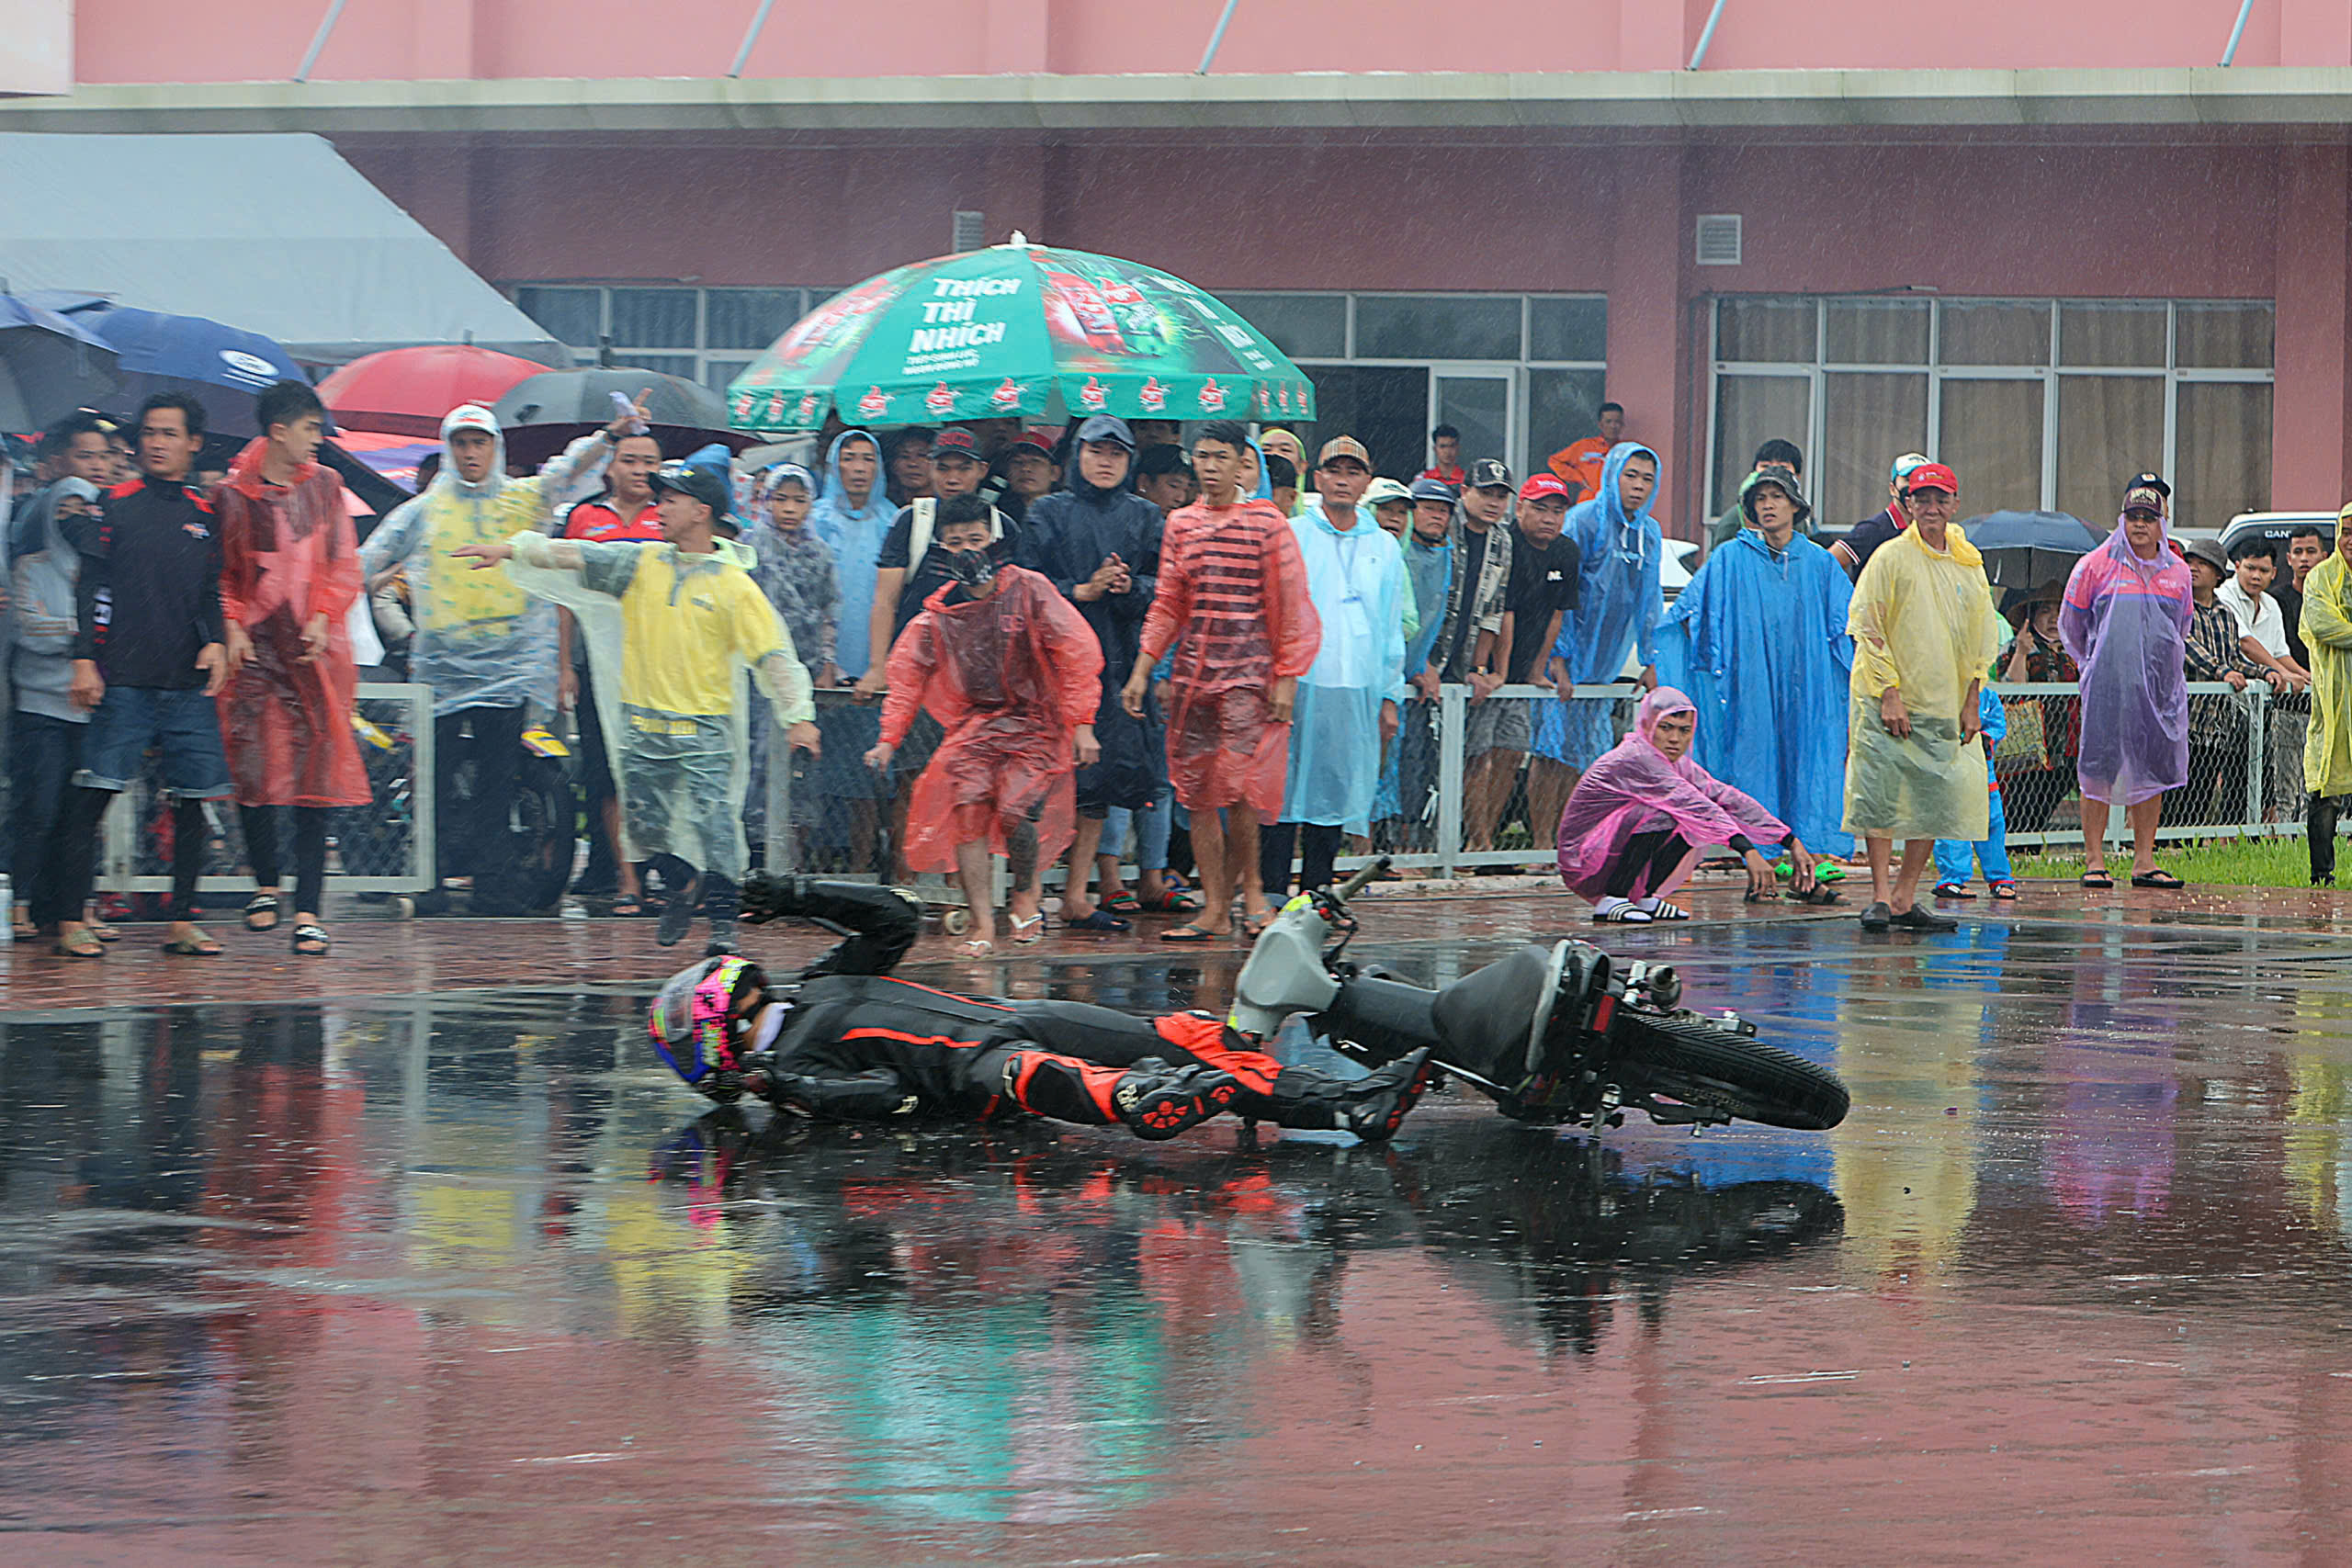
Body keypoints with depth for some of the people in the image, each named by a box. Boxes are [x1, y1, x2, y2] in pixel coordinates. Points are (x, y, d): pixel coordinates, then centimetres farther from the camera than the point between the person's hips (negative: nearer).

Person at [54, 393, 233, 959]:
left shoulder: (205, 515, 15)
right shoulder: (116, 505, 4)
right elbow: (91, 587, 1)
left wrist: (215, 642, 0)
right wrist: (84, 660, -7)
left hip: (189, 682, 4)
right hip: (123, 678, -4)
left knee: (192, 799, 1)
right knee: (94, 795, -9)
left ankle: (182, 921, 8)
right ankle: (72, 919, -8)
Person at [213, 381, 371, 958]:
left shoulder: (323, 485, 8)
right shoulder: (232, 494, 3)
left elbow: (343, 564, 8)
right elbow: (223, 573, 10)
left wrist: (322, 618, -7)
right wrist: (232, 628, -5)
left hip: (314, 646, 1)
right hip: (255, 647, 0)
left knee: (315, 776, -7)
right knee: (252, 766, -4)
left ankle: (309, 910, -8)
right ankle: (265, 883, 19)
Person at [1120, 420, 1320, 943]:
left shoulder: (1267, 524, -1)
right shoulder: (1181, 525, 13)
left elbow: (1291, 605, -2)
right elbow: (1167, 605, 15)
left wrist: (1286, 678, -7)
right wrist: (1142, 671, 8)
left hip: (1249, 670, -5)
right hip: (1192, 669, 5)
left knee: (1239, 786, -14)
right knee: (1196, 792, 1)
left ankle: (1247, 885, 7)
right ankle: (1214, 908, 5)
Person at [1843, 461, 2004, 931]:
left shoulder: (1970, 566, 11)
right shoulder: (1891, 558, -4)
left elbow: (1982, 641, 16)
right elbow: (1867, 629, -6)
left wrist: (1971, 703, 8)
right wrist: (1889, 693, -14)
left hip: (1944, 710, 5)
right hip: (1888, 703, -5)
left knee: (1935, 802, 1)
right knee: (1882, 798, -8)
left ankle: (1905, 898, 7)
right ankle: (1880, 896, -3)